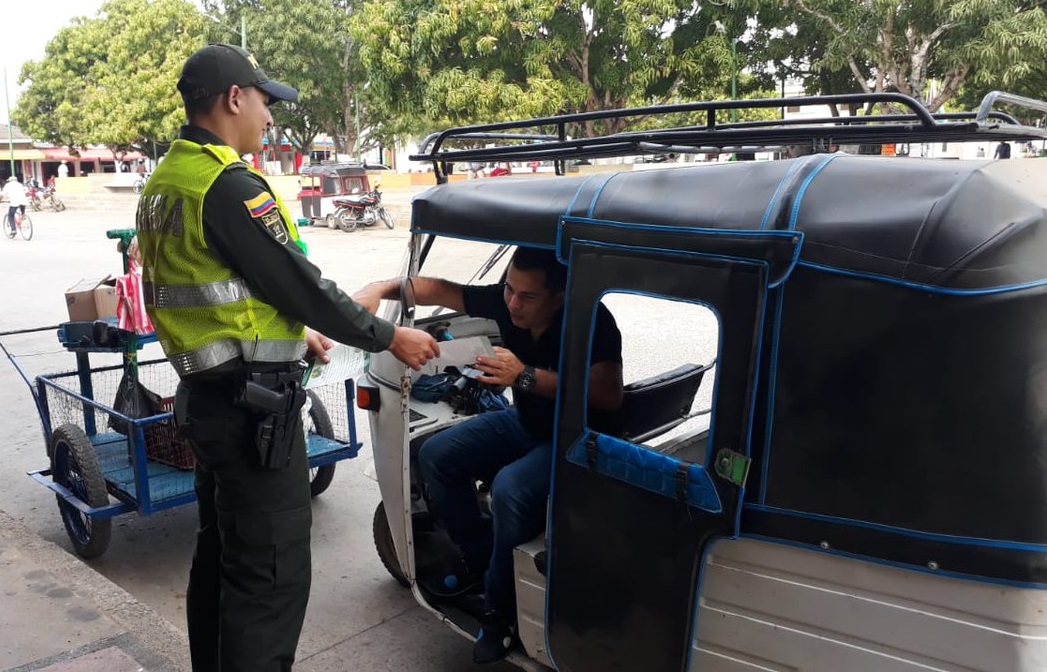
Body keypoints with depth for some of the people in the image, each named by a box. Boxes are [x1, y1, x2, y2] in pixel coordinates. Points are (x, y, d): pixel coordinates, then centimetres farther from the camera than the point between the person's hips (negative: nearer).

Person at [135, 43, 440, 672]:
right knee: (273, 572, -2)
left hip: (206, 394, 11)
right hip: (252, 402, -10)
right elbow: (299, 281, -18)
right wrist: (390, 336, -7)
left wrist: (294, 333, 24)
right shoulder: (230, 185, -19)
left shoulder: (165, 183, 12)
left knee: (220, 551, 22)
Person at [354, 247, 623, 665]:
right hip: (526, 422, 7)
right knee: (436, 456, -1)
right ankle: (479, 560, 16)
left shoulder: (592, 321, -29)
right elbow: (438, 289, -3)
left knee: (509, 488, -33)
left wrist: (526, 375, -42)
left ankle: (501, 609, -8)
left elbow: (609, 396, -41)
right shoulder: (506, 302, -12)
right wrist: (382, 288, -20)